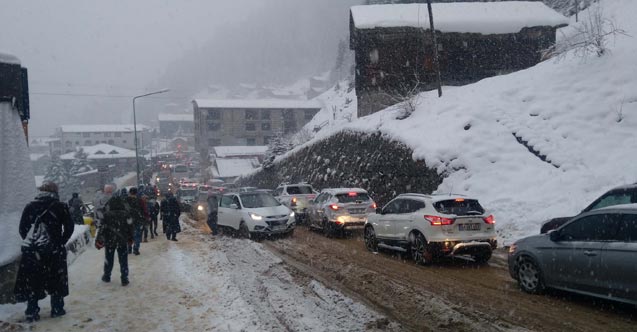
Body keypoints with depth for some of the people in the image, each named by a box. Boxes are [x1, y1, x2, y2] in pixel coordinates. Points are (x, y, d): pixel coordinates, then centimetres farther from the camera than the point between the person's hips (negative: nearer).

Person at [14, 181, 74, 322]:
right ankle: (57, 308, 15)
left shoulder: (29, 207, 4)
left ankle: (32, 312, 9)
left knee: (31, 280, 8)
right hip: (54, 250, -2)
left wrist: (31, 242, 15)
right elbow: (69, 227, -4)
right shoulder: (60, 207, -2)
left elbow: (22, 228, 6)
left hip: (31, 250, 2)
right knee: (56, 279, 10)